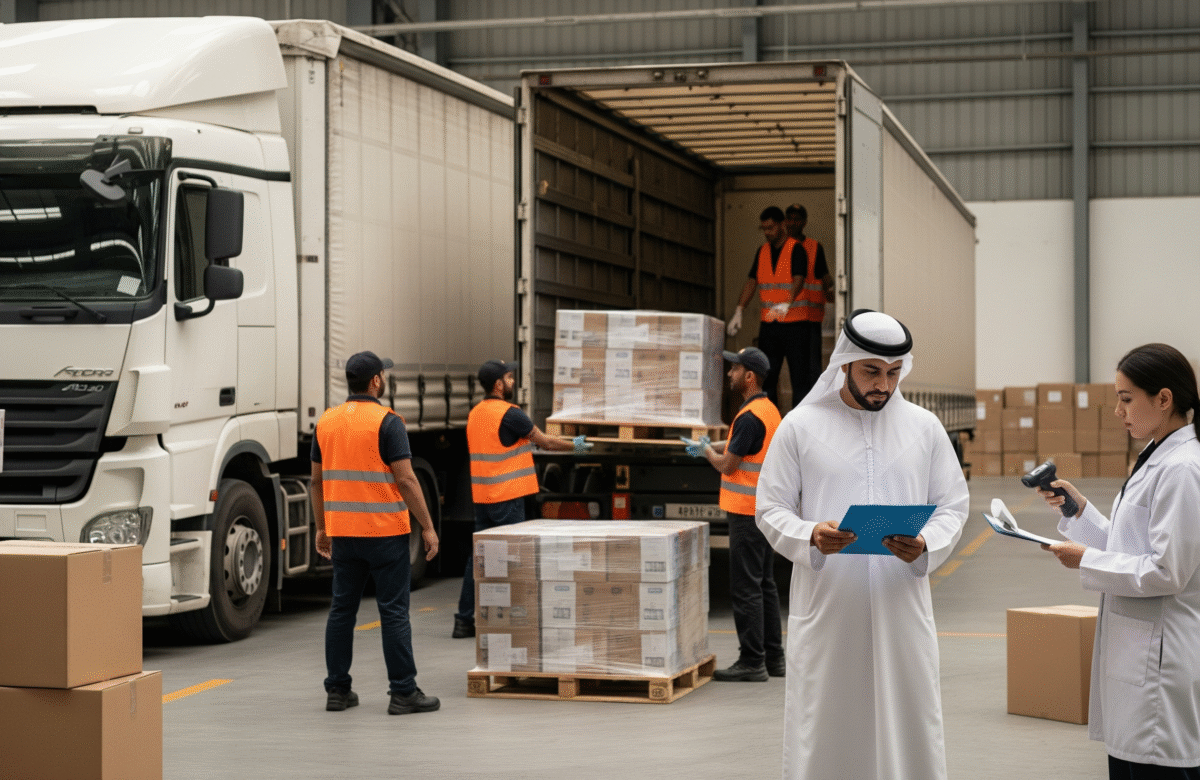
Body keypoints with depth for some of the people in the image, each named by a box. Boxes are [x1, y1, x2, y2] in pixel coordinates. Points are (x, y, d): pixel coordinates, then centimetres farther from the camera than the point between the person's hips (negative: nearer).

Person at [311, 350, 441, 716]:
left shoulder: (326, 421, 7)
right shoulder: (387, 422, -11)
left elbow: (317, 480, 12)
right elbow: (406, 480, -15)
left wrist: (322, 528, 20)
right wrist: (428, 528, -9)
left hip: (343, 532, 6)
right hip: (385, 533, -6)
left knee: (342, 609, 10)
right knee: (394, 612, -2)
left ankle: (337, 690, 13)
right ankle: (402, 692, 0)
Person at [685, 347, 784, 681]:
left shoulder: (750, 416, -19)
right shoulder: (769, 409, 13)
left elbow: (727, 465, -16)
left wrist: (708, 451, 2)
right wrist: (712, 446, 18)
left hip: (747, 513, -10)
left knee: (746, 588, -6)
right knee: (764, 585, 13)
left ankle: (752, 662, -5)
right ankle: (773, 657, 17)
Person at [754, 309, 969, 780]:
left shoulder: (925, 428, 8)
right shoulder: (799, 426, 2)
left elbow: (952, 506, 10)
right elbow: (770, 509, 3)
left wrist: (926, 546, -12)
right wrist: (810, 537, -18)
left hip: (902, 605, 2)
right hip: (825, 609, -2)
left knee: (909, 730, 2)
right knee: (821, 731, 0)